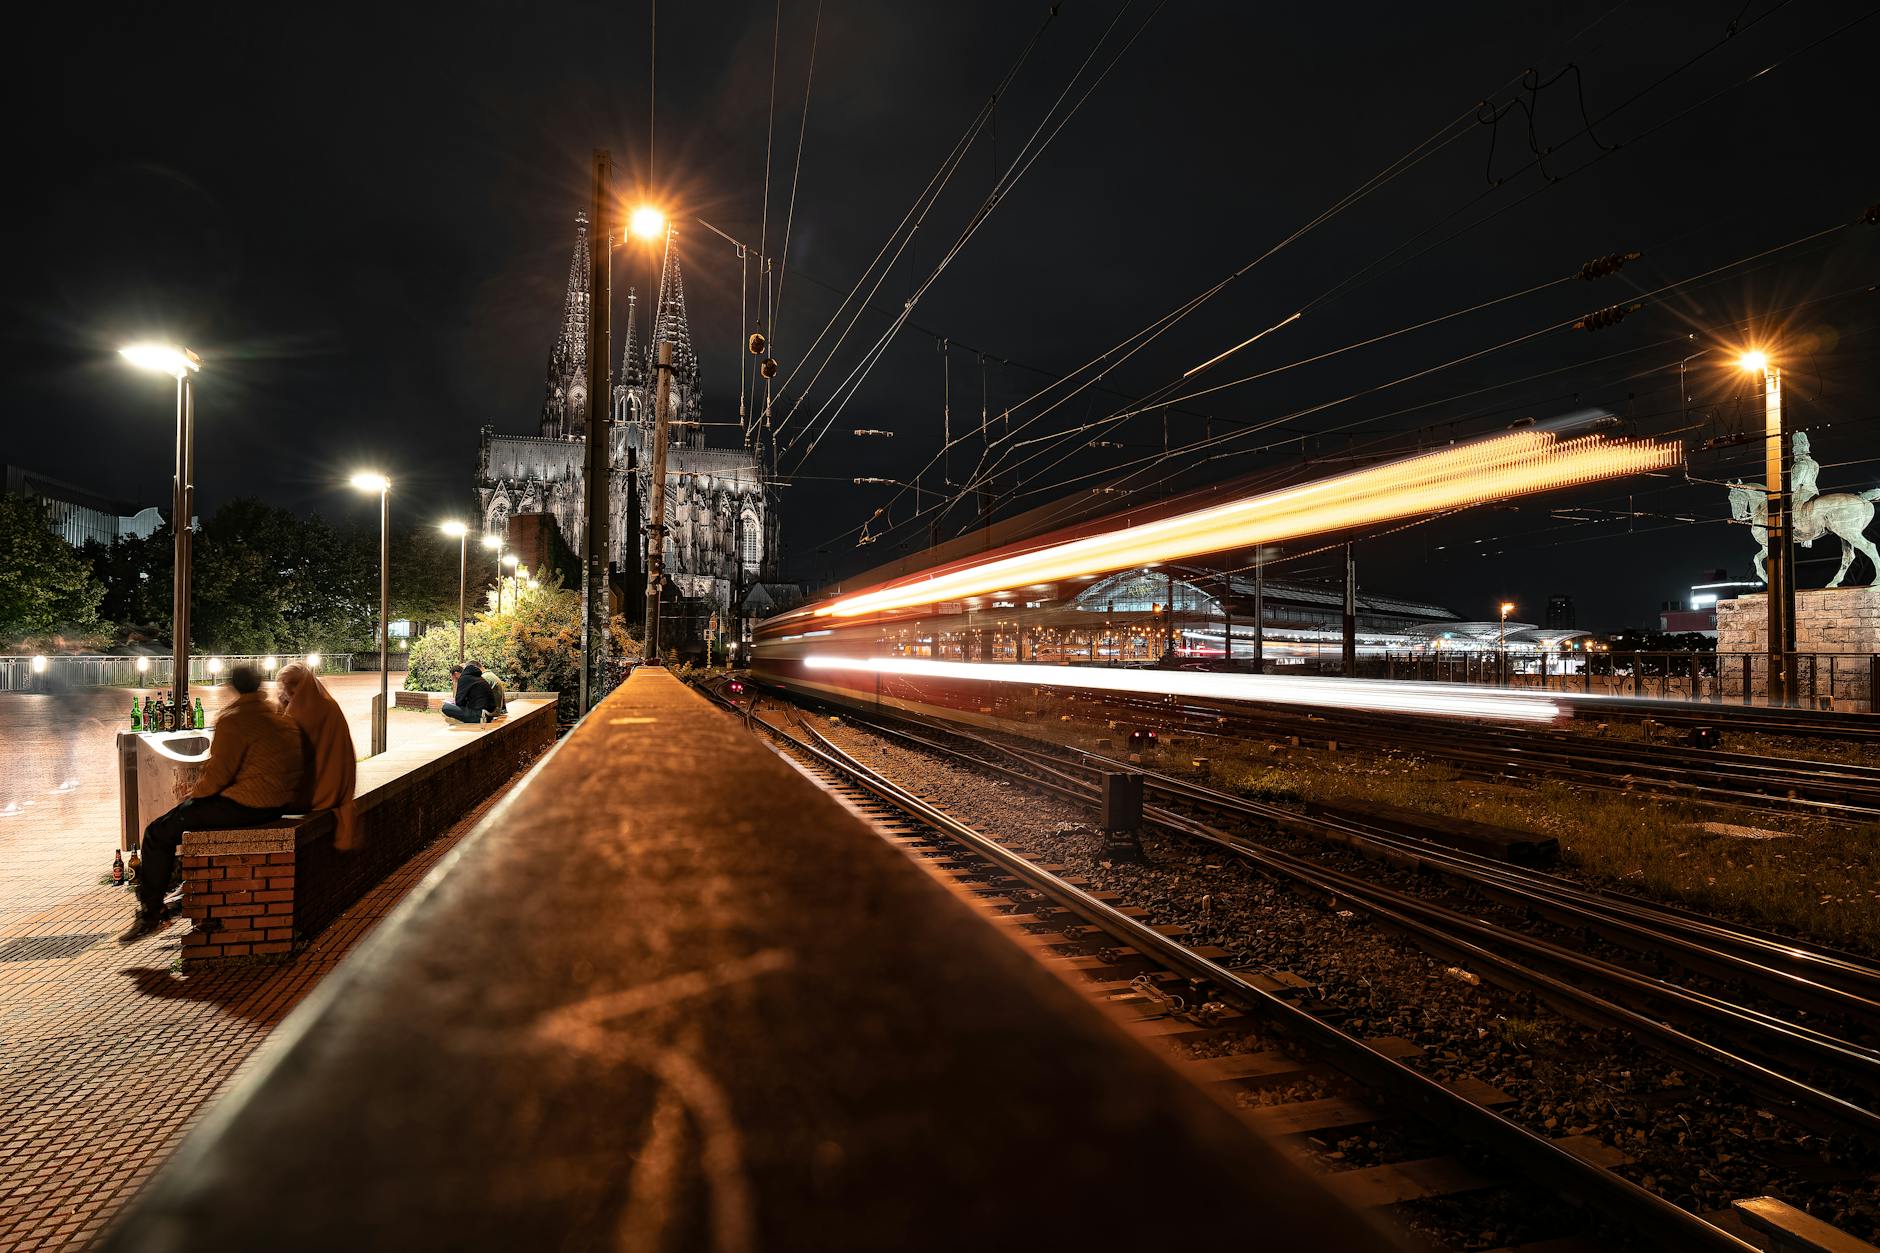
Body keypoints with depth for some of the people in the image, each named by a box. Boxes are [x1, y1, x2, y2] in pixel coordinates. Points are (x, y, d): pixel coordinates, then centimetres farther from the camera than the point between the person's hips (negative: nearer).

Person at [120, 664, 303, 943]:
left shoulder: (233, 719, -13)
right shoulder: (278, 714, 13)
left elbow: (218, 773, -16)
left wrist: (193, 793, 4)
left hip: (248, 804, -9)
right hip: (280, 802, 9)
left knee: (159, 833, 4)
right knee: (197, 814, 33)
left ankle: (150, 912, 11)